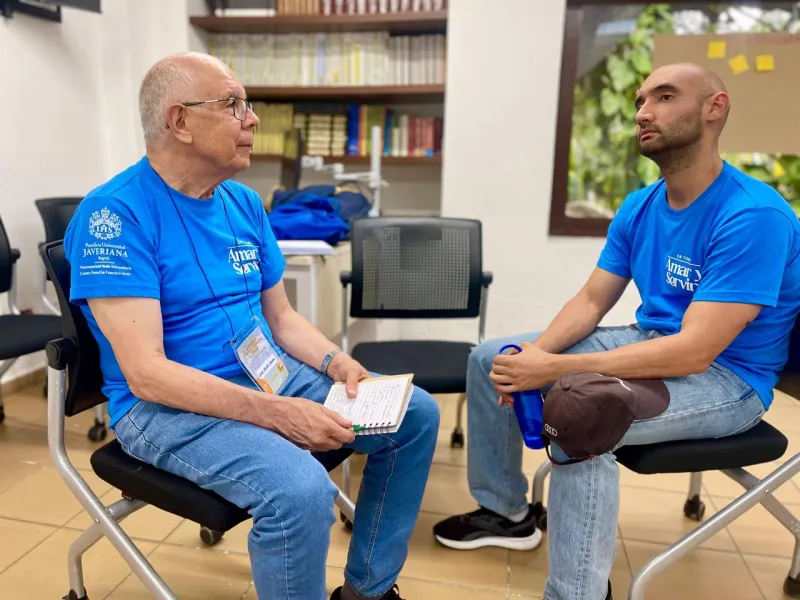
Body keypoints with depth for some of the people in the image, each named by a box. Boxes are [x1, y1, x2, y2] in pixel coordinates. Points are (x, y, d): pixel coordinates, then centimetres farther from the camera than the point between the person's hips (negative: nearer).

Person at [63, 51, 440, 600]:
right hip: (168, 405, -7)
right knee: (301, 490, -35)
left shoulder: (245, 203, 6)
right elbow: (147, 374, -23)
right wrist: (279, 414, -28)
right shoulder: (116, 214, -16)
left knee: (417, 415, 1)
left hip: (270, 376, 8)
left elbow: (281, 316, 11)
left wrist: (337, 363, -8)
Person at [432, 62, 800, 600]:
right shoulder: (639, 207, 1)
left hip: (725, 377, -7)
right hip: (648, 345, 8)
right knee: (489, 360, 2)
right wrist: (538, 350, -19)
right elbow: (592, 301, 1)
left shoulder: (753, 216, -23)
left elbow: (695, 351, -30)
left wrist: (555, 369, -34)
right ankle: (507, 512, 16)